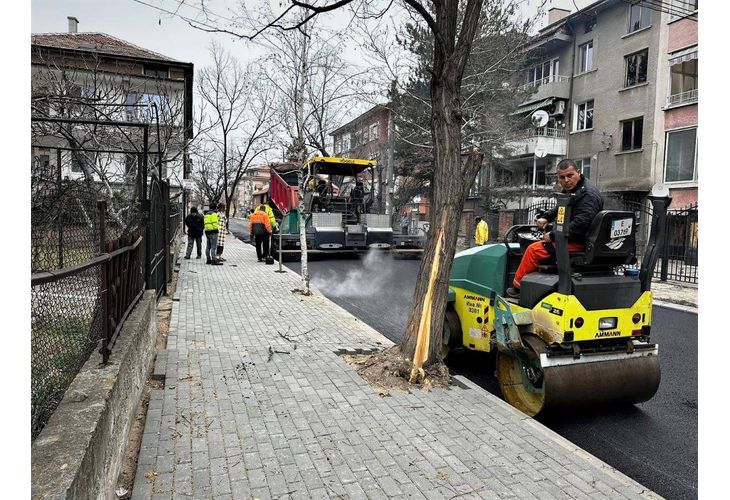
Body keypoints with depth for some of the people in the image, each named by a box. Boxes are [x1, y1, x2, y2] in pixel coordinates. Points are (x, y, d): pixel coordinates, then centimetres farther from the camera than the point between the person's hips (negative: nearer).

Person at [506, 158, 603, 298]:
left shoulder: (588, 194, -21)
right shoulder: (571, 189, 12)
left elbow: (580, 224, -30)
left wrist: (553, 236, -24)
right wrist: (546, 217, 12)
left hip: (579, 242, -11)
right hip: (572, 236, 11)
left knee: (534, 249, -15)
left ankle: (517, 286, -3)